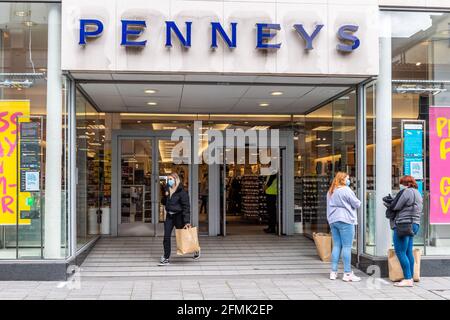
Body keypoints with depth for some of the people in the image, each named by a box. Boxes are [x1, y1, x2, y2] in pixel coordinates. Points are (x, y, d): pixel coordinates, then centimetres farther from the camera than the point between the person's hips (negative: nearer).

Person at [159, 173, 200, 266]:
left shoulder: (182, 191, -13)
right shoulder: (167, 190, 7)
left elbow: (186, 206, -15)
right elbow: (163, 202, 16)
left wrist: (187, 221, -21)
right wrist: (165, 196, -7)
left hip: (178, 215, -5)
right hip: (169, 216, 6)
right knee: (166, 237, -2)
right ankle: (166, 258, 3)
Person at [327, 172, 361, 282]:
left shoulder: (330, 192, 16)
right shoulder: (346, 190, -10)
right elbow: (356, 204, -5)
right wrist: (358, 202, 14)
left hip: (333, 221, 8)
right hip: (345, 221, -8)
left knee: (336, 246, 10)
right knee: (347, 247, -5)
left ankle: (333, 272, 10)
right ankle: (347, 273, -4)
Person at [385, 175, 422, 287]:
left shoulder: (405, 192, -11)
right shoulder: (418, 193, 19)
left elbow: (394, 207, -14)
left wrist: (388, 205, 9)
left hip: (403, 225, -10)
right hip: (414, 225, 10)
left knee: (400, 252, -7)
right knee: (408, 252, 12)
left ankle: (408, 279, -9)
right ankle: (410, 278, 14)